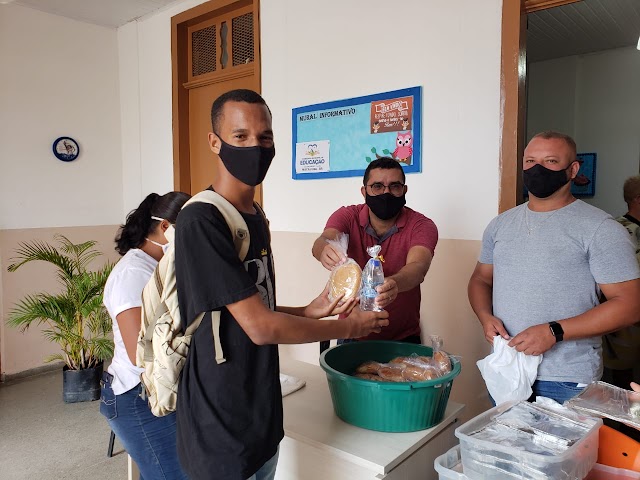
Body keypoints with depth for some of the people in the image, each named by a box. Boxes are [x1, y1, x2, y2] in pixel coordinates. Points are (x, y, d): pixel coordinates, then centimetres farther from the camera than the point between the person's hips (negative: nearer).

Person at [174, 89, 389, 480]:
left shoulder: (257, 217, 5)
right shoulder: (201, 221, -22)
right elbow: (261, 327, -23)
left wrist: (310, 311, -1)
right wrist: (348, 327, -11)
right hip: (222, 433, -8)